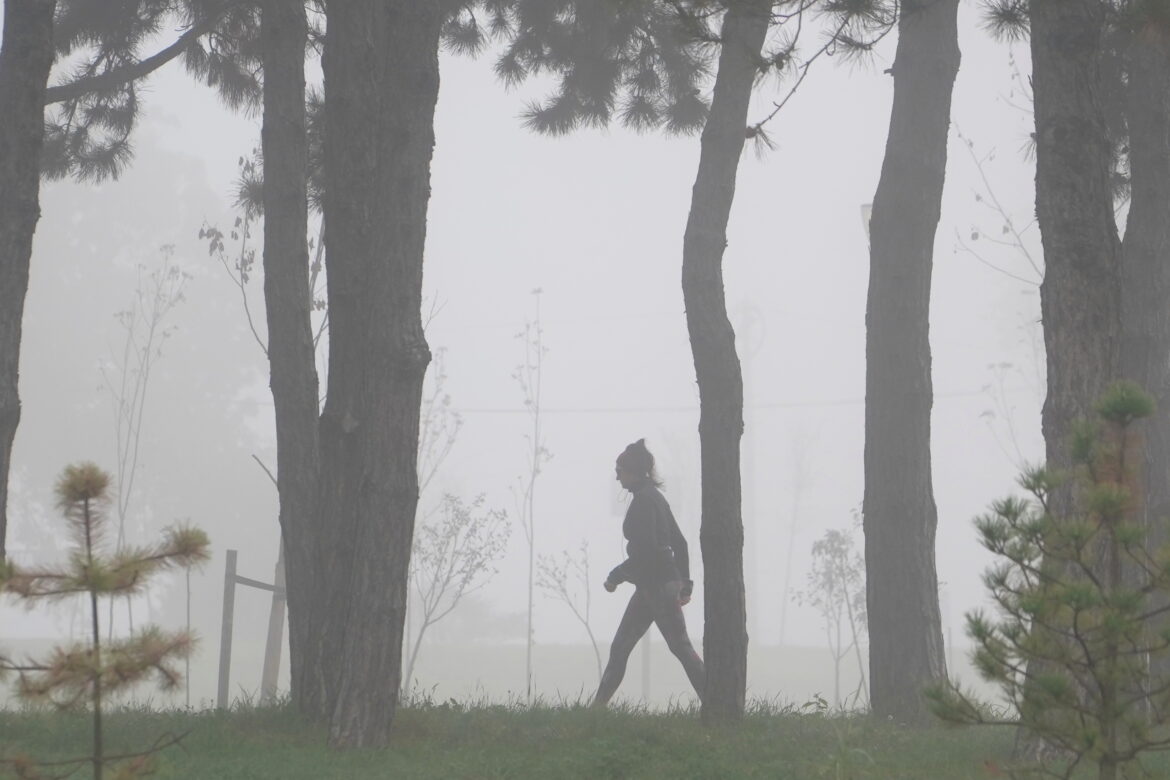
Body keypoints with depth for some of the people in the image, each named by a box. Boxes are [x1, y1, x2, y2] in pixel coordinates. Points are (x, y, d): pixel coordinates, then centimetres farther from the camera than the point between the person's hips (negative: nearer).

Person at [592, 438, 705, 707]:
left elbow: (645, 550, -22)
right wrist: (684, 583, 20)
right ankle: (599, 705, 13)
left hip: (656, 584, -10)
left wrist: (616, 576, -13)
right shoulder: (654, 497, 15)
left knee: (681, 648, -7)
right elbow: (679, 543, 18)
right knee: (619, 647, 10)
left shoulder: (643, 500, -15)